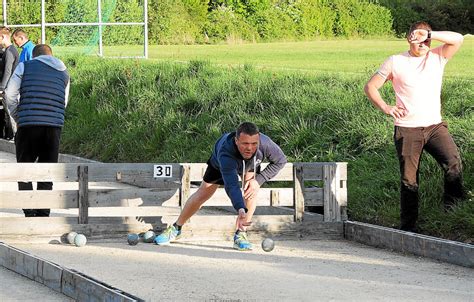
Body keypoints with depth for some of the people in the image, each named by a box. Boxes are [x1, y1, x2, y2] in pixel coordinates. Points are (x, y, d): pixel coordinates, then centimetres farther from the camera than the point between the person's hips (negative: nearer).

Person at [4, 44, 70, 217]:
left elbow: (10, 95, 2)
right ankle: (43, 213, 8)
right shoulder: (63, 72, 18)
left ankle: (29, 213, -2)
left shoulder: (25, 66, 8)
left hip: (28, 125, -2)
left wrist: (17, 118, 13)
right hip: (54, 125, 2)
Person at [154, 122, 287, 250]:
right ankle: (176, 229, 23)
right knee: (203, 194, 3)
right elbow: (231, 186, -61)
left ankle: (240, 234, -16)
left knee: (252, 189, -24)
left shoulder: (265, 143, -42)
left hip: (251, 164, 2)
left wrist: (258, 180, -32)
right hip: (220, 163, -2)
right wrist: (241, 210, -77)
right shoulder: (225, 152, -51)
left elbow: (280, 161, -22)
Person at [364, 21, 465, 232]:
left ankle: (453, 211, -11)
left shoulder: (437, 57, 8)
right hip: (407, 130, -1)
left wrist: (429, 34, -16)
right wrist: (385, 107, -7)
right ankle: (408, 226, 10)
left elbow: (458, 39, -8)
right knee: (409, 180, 0)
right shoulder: (395, 62, 4)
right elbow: (370, 87, 8)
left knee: (453, 161, -23)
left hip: (435, 126, 1)